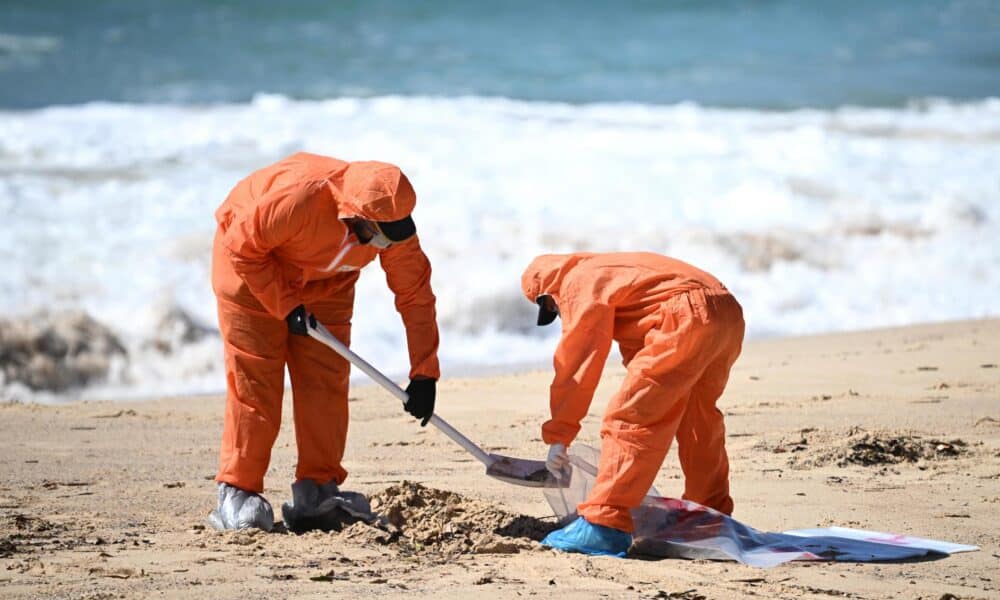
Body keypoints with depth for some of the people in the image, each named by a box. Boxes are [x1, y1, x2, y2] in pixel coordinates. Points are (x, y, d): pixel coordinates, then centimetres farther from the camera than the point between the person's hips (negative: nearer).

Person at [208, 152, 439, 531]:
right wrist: (286, 307, -26)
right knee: (253, 381, -10)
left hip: (324, 282, 5)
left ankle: (318, 487, 4)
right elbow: (243, 247, -27)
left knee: (326, 381, -3)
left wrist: (424, 375, -16)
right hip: (249, 263, -5)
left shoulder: (393, 222, -24)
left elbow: (415, 294, -15)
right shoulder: (299, 197, -41)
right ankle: (237, 493, -7)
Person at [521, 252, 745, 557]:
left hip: (688, 317, -10)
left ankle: (603, 526, -12)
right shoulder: (609, 272, 34)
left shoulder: (581, 283, 5)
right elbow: (636, 349, 37)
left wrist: (557, 436, 3)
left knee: (628, 418, -8)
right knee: (698, 422, 25)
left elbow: (575, 363, 0)